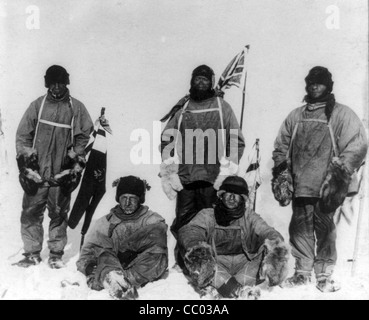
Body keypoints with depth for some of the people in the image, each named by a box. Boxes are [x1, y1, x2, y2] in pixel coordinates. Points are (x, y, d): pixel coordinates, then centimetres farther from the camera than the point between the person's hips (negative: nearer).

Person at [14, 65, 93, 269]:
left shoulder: (77, 108, 4)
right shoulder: (37, 105, 8)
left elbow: (83, 138, 4)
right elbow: (22, 135, 9)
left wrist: (75, 167, -2)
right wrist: (25, 163, 1)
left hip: (62, 174, -1)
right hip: (36, 173, 2)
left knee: (59, 214, 5)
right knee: (30, 213, 3)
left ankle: (56, 254, 18)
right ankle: (32, 253, 16)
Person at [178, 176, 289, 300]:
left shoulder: (249, 216, 18)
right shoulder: (208, 215, 12)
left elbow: (267, 232, 1)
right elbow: (188, 231, -7)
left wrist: (273, 241, -25)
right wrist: (196, 245, -31)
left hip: (244, 264, 2)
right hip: (215, 265, -1)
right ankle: (238, 290, -40)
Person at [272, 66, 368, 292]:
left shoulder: (342, 114, 3)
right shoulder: (296, 116, 17)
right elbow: (281, 147, 21)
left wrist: (340, 174, -12)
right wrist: (281, 172, 11)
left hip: (325, 188, -4)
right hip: (300, 186, 4)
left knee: (324, 229, -2)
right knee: (300, 228, 6)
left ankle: (325, 276, 11)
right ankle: (302, 272, 19)